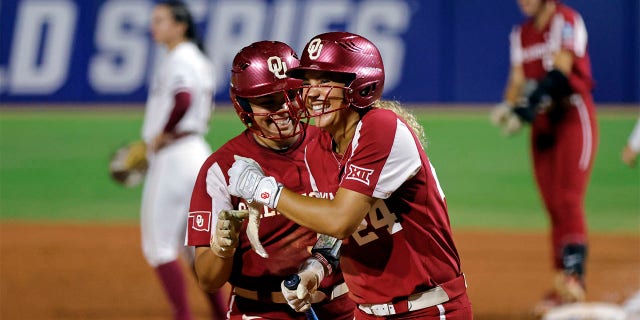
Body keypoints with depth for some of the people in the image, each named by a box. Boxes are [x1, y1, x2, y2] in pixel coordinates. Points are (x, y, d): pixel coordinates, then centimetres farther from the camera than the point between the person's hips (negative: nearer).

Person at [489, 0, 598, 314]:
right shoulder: (521, 34, 15)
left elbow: (559, 72, -19)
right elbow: (518, 79, 9)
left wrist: (530, 106, -30)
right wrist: (508, 107, -13)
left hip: (574, 115, -7)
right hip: (543, 122, 7)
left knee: (568, 200, -18)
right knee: (553, 206, 6)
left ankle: (574, 277, -26)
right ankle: (562, 288, 9)